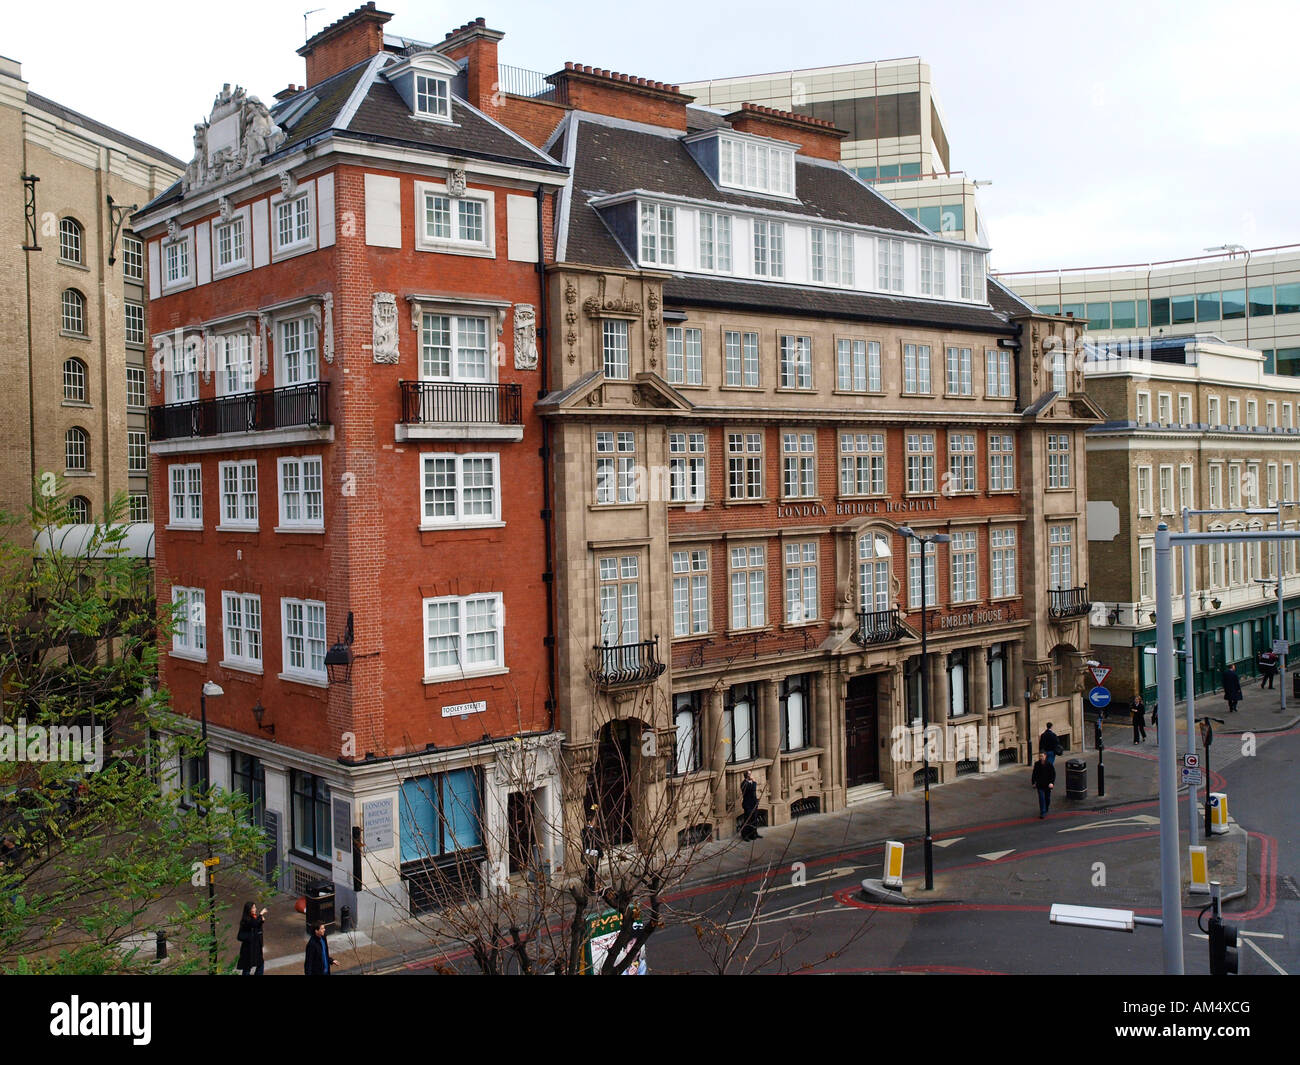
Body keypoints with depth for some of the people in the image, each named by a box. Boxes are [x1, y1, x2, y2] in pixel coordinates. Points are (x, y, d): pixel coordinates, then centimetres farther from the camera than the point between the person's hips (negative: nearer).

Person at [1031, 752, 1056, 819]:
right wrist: (1033, 782, 7)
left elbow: (1053, 774, -8)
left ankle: (1046, 809, 40)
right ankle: (1042, 813, -8)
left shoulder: (1049, 764, -10)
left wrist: (1052, 783, -19)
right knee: (1041, 798, -8)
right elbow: (1034, 774, 8)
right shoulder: (1037, 764, -3)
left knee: (1047, 798, 15)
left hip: (1048, 785, 0)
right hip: (1040, 785, 0)